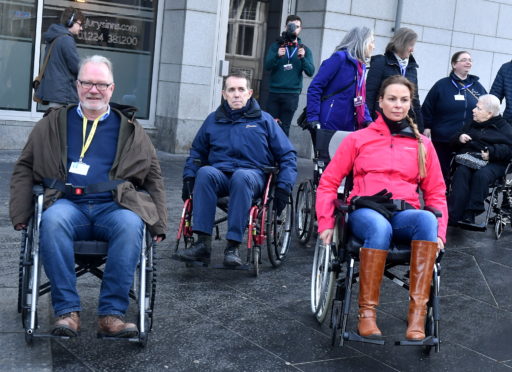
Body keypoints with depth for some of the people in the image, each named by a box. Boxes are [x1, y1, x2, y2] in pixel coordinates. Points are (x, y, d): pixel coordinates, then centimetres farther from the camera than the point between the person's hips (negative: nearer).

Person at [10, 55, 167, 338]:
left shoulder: (130, 129, 19)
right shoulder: (53, 124, 18)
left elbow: (153, 176, 20)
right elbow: (24, 168, 17)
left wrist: (158, 223, 8)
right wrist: (21, 213, 2)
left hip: (113, 206, 0)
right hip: (68, 204, 0)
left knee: (130, 225, -35)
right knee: (52, 220, -36)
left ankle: (111, 314, -31)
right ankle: (67, 311, -31)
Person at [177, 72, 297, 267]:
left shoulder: (263, 119, 13)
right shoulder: (214, 120, 20)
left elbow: (287, 155, 12)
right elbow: (196, 152, 29)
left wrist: (283, 186, -1)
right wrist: (189, 178, 11)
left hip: (253, 175, -2)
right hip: (220, 175, 2)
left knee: (241, 176, -39)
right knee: (205, 173, -34)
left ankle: (233, 246, -40)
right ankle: (203, 243, -37)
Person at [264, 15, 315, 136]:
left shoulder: (304, 49, 10)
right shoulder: (276, 46, 10)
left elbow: (310, 72, -1)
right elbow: (267, 66, -2)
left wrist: (303, 58, -18)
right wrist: (277, 56, -20)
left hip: (292, 94, -1)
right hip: (274, 92, 1)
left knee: (284, 127, -4)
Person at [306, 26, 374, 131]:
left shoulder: (361, 66, 14)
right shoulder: (340, 57, -8)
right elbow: (314, 87, -13)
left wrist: (368, 121, 4)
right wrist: (313, 119, -19)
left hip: (349, 127, 7)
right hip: (329, 125, -7)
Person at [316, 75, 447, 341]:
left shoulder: (422, 145, 17)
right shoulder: (358, 139, 14)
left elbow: (436, 193, 17)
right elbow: (328, 182, 12)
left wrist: (440, 233, 2)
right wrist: (326, 224, 0)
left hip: (405, 216, 2)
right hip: (366, 212, -1)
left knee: (427, 220, -36)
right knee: (380, 227, -39)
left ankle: (417, 314, -38)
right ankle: (367, 313, -32)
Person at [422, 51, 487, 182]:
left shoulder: (477, 87, 10)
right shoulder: (442, 85, -1)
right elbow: (427, 108, -1)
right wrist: (426, 127, -7)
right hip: (443, 140, -3)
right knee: (442, 173, 4)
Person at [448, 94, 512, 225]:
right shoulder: (471, 125, 27)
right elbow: (454, 143, 29)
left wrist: (492, 152, -18)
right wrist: (459, 138, 6)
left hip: (492, 163, -3)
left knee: (481, 175, -37)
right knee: (461, 172, -31)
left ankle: (470, 213, -38)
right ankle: (454, 215, -41)